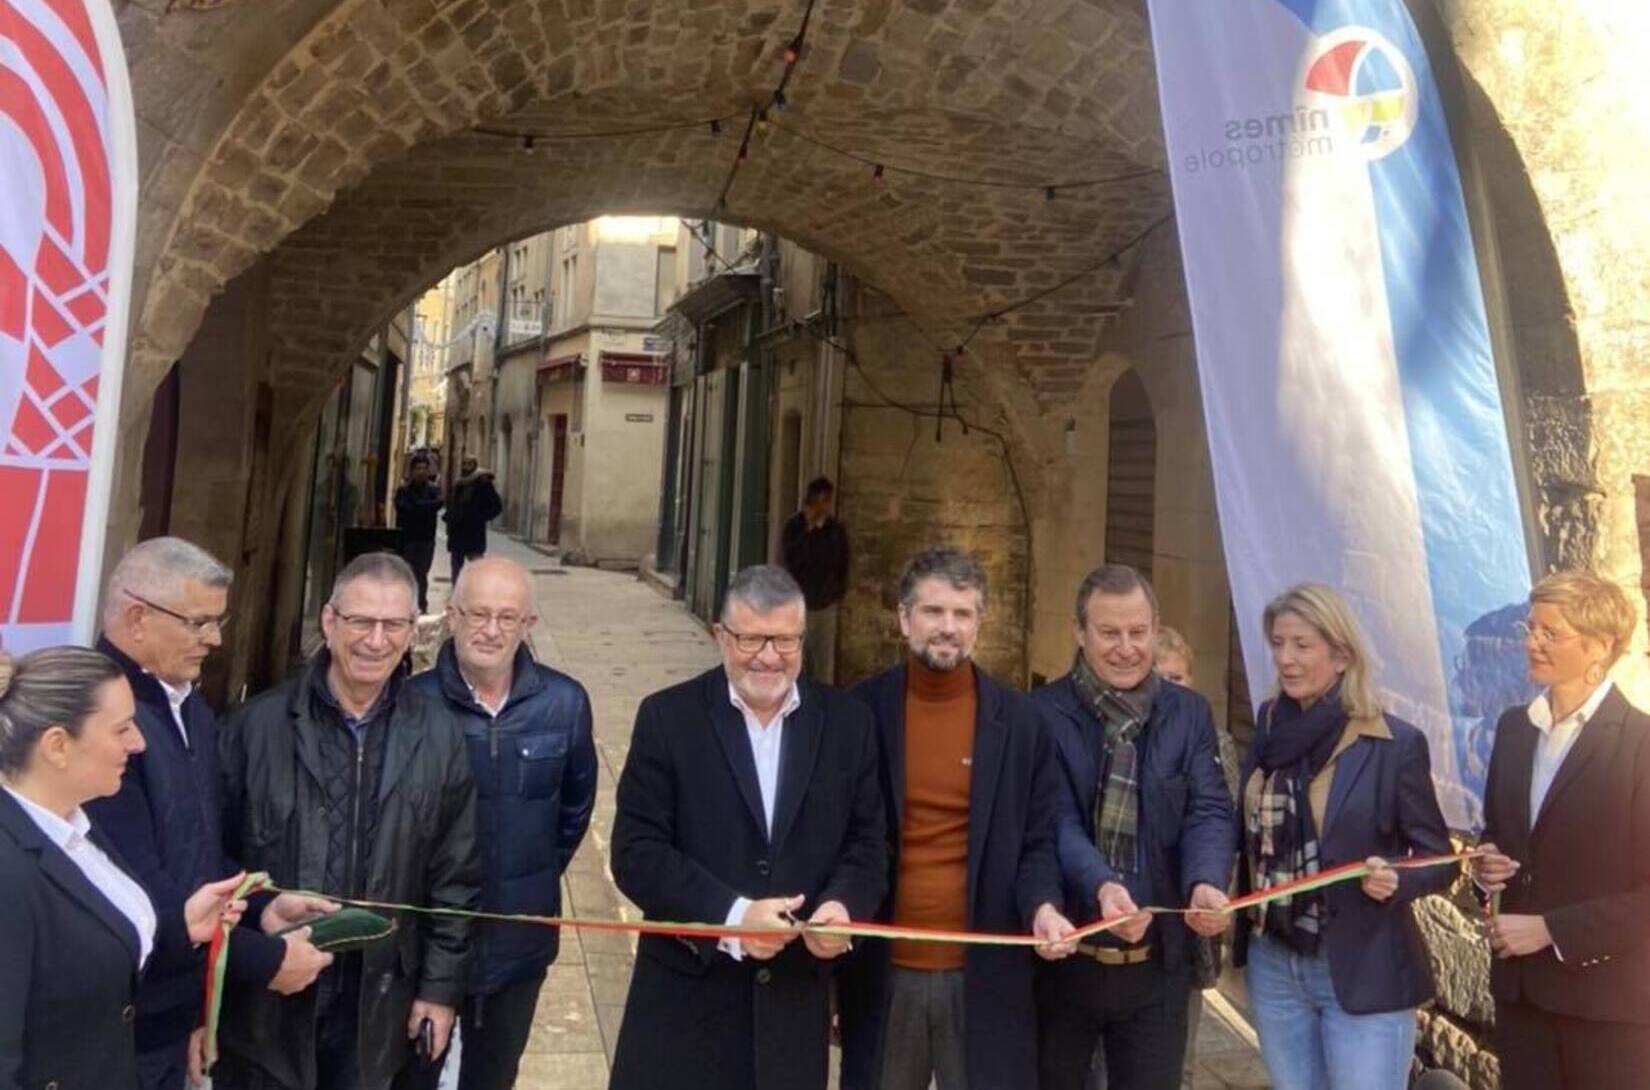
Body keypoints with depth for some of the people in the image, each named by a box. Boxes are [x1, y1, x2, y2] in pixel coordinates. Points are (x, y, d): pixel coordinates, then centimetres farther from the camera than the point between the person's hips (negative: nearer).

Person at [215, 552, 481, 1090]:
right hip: (264, 995, -1)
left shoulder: (439, 737, -1)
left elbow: (456, 876, 4)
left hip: (376, 1001, 2)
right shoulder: (255, 725, -8)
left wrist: (442, 985, 4)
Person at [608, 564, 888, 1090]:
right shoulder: (668, 716, -4)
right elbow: (635, 852, -8)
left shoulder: (847, 722, 3)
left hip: (795, 998, 2)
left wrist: (843, 906, -15)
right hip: (686, 995, -2)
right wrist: (730, 915, -19)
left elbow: (867, 844, 6)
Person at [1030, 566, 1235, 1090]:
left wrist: (1205, 883, -25)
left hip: (1157, 963, 2)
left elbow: (1209, 811, -4)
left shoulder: (1190, 714, 5)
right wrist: (1100, 885, -33)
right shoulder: (1043, 714, -6)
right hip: (1061, 957, -2)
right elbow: (1055, 819, -14)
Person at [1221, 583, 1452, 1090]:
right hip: (1273, 965, 5)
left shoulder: (1396, 743, -10)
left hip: (1363, 971, -4)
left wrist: (1395, 880, -24)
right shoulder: (1270, 730, 3)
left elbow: (1439, 859, -5)